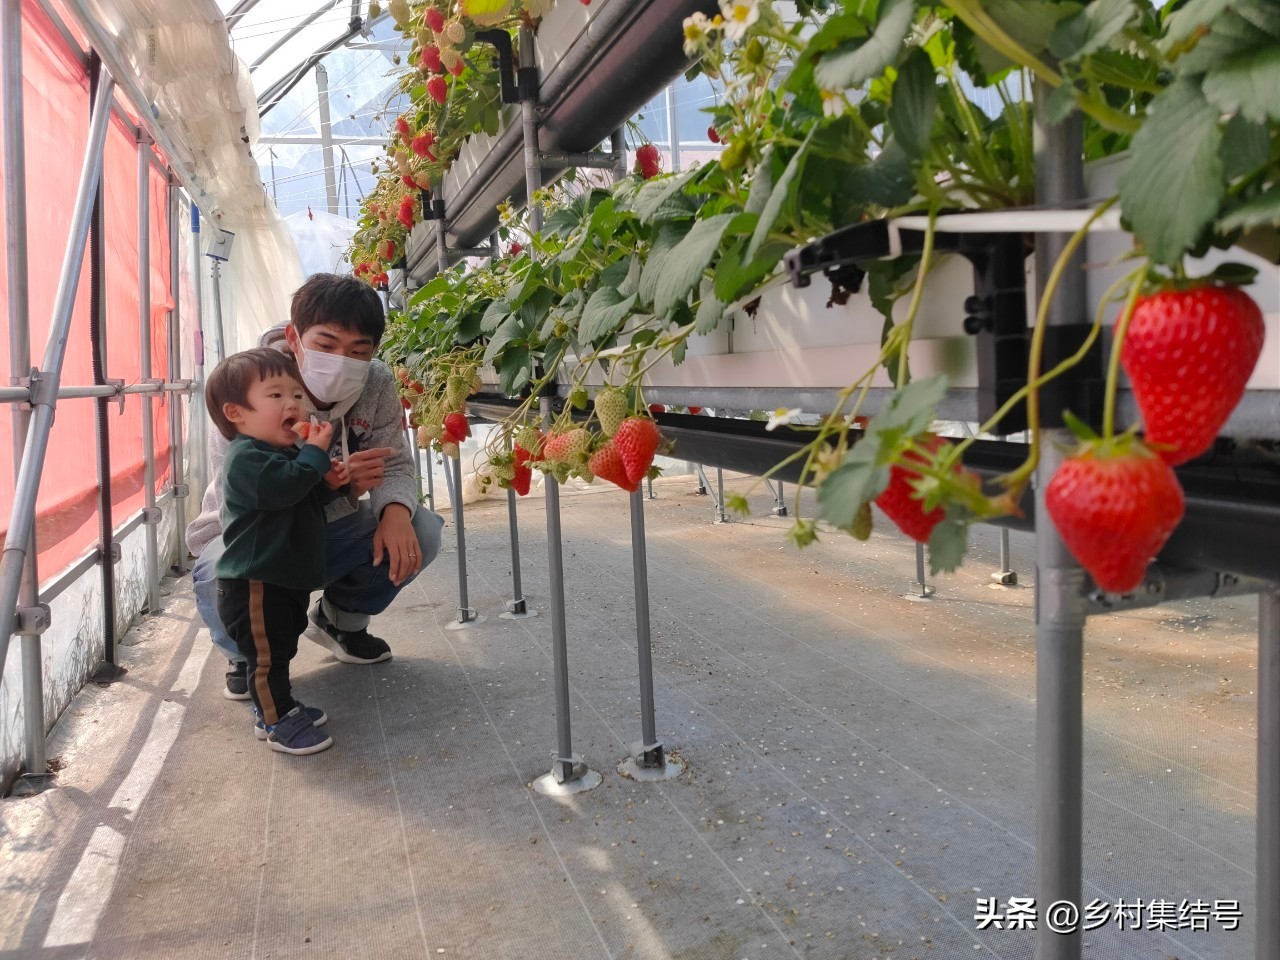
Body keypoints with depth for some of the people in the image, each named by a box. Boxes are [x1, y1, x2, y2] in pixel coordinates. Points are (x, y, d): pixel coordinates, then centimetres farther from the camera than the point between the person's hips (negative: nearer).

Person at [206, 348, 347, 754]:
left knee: (280, 649, 21)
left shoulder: (288, 454, 15)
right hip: (255, 582, -10)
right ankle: (277, 722, 11)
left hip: (288, 579, 10)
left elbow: (306, 503, 22)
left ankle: (273, 707, 36)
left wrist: (328, 484, 2)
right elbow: (284, 488, -34)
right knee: (266, 653, -1)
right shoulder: (246, 457, -18)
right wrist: (316, 451, -24)